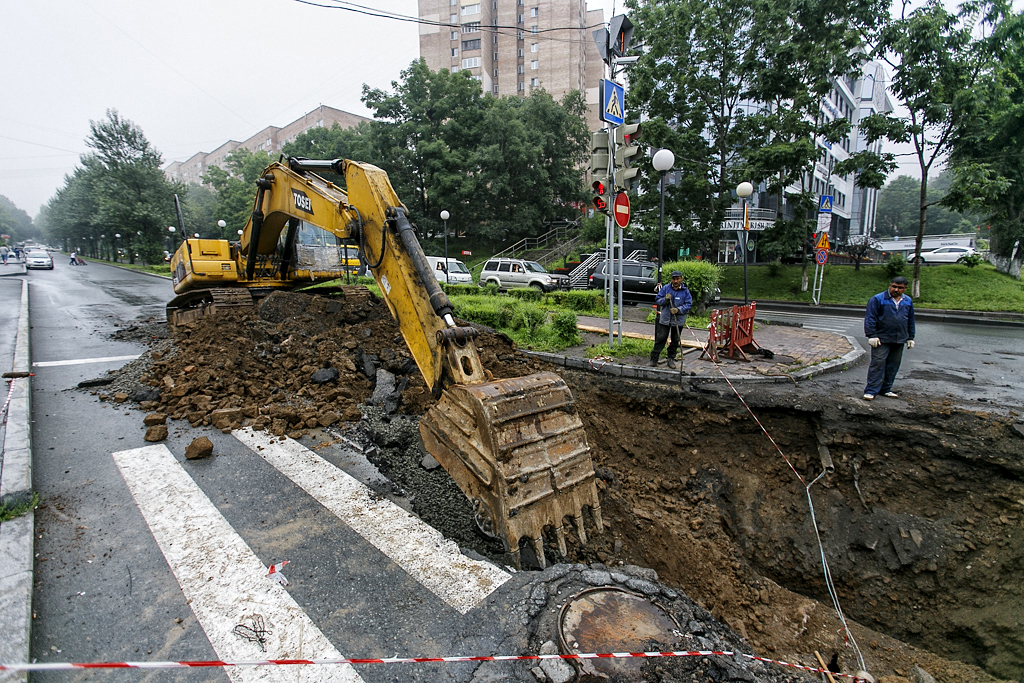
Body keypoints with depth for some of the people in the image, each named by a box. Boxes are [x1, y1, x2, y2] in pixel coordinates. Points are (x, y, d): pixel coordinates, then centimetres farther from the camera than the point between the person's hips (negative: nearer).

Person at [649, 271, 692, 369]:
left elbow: (688, 304, -3)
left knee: (675, 340, 10)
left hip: (678, 320, 1)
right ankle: (654, 359, 5)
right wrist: (665, 299, -16)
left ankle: (671, 359, 24)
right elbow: (657, 300, 5)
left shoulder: (685, 291, -1)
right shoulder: (665, 288, 1)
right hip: (665, 319, 0)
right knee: (660, 338, -1)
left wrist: (678, 309, -18)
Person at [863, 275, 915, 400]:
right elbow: (870, 318, -8)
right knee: (878, 364, -8)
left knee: (893, 366, 9)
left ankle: (886, 389, 20)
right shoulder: (878, 299, -6)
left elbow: (910, 321, 21)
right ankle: (871, 391, -7)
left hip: (900, 340, 6)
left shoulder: (908, 301, 12)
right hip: (881, 340, -5)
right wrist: (872, 335, -14)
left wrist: (910, 337, 19)